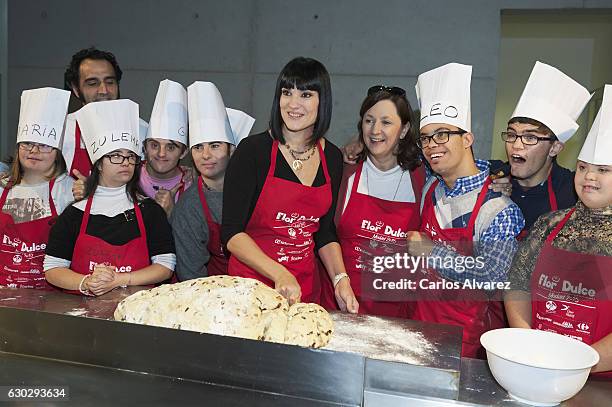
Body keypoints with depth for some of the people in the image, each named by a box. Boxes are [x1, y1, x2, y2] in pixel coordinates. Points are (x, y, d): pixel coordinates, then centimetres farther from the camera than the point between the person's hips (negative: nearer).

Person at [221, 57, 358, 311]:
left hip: (306, 288, 4)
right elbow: (231, 233, -14)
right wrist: (279, 274, -25)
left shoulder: (332, 158, 2)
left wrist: (340, 280, -2)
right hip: (251, 286, -4)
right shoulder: (253, 150, -13)